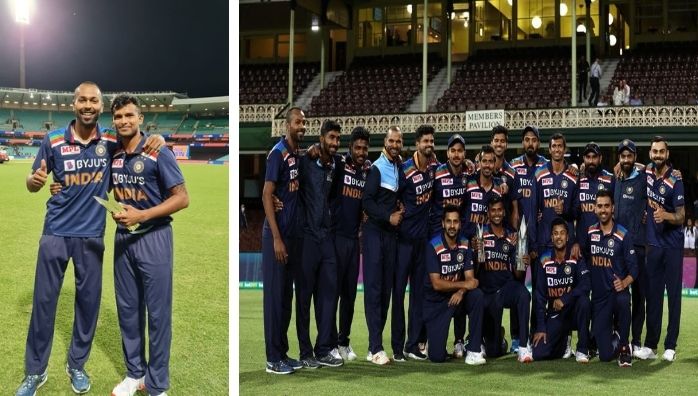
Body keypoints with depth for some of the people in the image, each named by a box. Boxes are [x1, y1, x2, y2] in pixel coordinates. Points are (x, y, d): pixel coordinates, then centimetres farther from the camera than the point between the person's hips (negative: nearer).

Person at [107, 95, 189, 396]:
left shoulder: (158, 153, -11)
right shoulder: (113, 155, 5)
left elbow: (182, 198, -13)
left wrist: (142, 215, -19)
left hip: (153, 237, -6)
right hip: (123, 237, 6)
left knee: (157, 313, 0)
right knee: (127, 309, 12)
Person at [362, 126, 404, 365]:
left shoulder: (400, 167, 13)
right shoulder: (377, 168, -8)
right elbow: (367, 202, -13)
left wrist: (400, 210, 2)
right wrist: (388, 217, -13)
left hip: (391, 232, 7)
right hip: (375, 232, -7)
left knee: (386, 288, 7)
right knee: (374, 288, -9)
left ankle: (376, 344, 14)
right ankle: (375, 348, -10)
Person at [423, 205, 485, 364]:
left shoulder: (465, 244, -3)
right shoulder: (434, 246, -16)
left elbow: (470, 277, -6)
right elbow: (436, 284, -19)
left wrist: (461, 292, -26)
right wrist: (464, 284, -26)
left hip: (457, 297, 4)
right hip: (436, 302, -4)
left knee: (477, 295, -31)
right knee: (437, 356, -14)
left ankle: (474, 351, -21)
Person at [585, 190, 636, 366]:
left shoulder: (622, 235, -4)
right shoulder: (590, 233, 6)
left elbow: (633, 267, -7)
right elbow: (585, 259, 15)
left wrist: (624, 283, -24)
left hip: (617, 290, -2)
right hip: (598, 296, 2)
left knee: (622, 300, -42)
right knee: (605, 355, -7)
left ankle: (624, 346, -16)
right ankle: (612, 339, 33)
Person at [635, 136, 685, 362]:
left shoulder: (674, 181, -11)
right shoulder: (646, 172, 3)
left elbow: (681, 217, -11)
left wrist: (665, 215, -33)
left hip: (673, 245, -4)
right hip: (654, 244, 5)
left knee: (673, 294, 0)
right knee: (653, 295, 7)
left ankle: (670, 347, 5)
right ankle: (650, 346, 12)